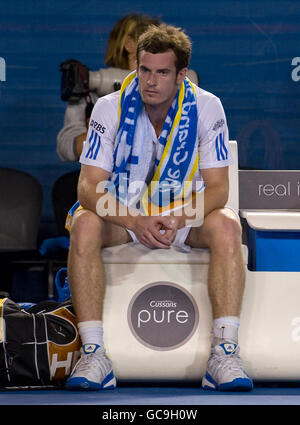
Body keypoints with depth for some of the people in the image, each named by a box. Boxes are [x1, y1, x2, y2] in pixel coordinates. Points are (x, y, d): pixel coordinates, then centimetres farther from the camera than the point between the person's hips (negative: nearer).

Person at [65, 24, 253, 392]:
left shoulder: (206, 107, -11)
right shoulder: (110, 108, -12)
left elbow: (217, 188, -12)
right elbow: (89, 186, -17)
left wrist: (177, 219, -33)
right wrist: (136, 223, -35)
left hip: (186, 214, 0)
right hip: (122, 213, 0)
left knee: (226, 225, -31)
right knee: (84, 225, -32)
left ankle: (224, 351, -34)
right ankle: (93, 353, -33)